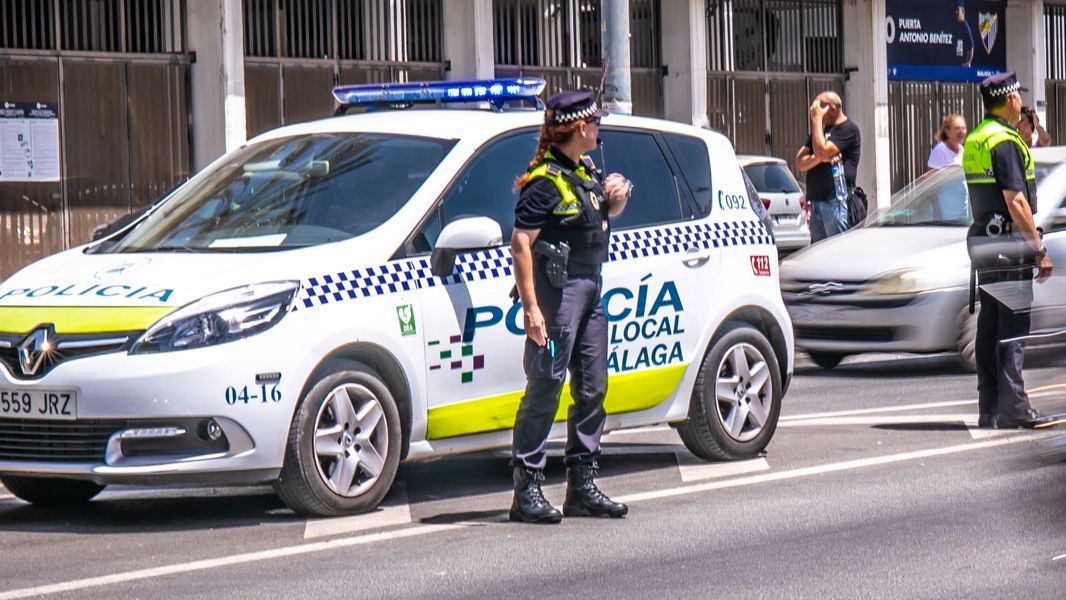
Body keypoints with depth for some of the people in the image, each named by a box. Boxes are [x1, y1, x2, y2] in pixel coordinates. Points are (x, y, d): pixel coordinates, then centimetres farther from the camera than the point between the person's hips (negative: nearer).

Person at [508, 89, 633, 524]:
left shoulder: (584, 170, 14)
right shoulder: (545, 180, -13)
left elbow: (605, 216, 32)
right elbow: (520, 243, -18)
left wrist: (617, 199, 8)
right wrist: (531, 308, -24)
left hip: (590, 288, 9)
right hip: (557, 288, -9)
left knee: (591, 389, 11)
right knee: (545, 387, -8)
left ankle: (582, 487, 19)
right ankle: (527, 490, -6)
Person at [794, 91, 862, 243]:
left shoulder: (848, 129, -4)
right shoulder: (820, 130, 22)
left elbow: (821, 151, -16)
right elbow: (800, 164, 12)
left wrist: (817, 119, -8)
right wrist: (820, 158, -8)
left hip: (837, 200, -8)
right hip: (816, 200, 8)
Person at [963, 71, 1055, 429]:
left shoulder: (974, 140, 15)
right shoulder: (1004, 141, -14)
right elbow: (1015, 201, -19)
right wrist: (1040, 249, -16)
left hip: (983, 238, 9)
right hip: (1009, 242, -9)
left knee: (989, 326, 10)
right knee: (1013, 327, -7)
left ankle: (989, 408, 13)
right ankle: (1013, 409, -9)